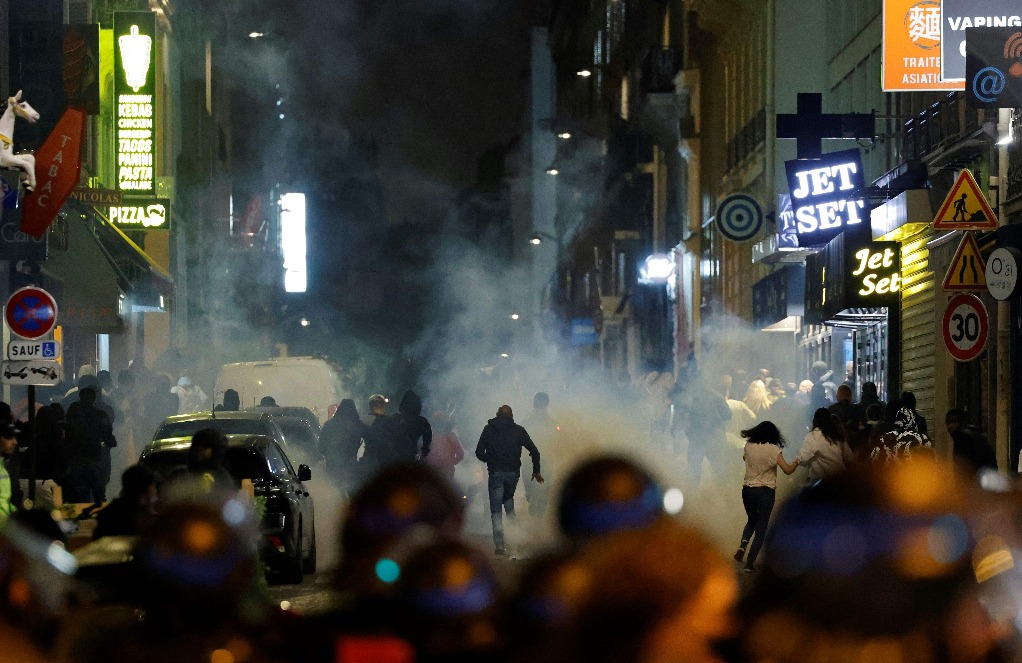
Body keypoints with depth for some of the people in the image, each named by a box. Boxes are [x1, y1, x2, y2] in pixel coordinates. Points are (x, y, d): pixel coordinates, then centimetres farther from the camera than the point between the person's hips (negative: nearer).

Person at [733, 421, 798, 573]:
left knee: (752, 520, 25)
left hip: (748, 490, 4)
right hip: (766, 492, -4)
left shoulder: (749, 445, 0)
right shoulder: (773, 449, -11)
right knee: (761, 527, 8)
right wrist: (796, 462, 4)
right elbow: (787, 470, -14)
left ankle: (743, 546, -2)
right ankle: (750, 562, 1)